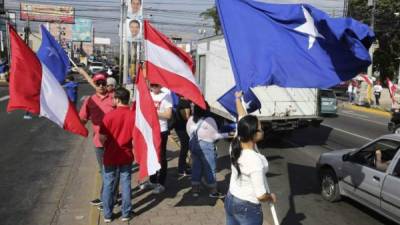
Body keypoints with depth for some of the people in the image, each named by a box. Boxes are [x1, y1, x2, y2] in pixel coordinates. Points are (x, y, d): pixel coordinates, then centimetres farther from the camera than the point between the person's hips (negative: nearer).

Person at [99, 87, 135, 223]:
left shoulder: (109, 115, -15)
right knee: (126, 184, 11)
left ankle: (107, 215, 21)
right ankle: (126, 214, 20)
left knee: (108, 185, 11)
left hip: (111, 156, -1)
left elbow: (102, 138, -12)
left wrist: (106, 146, 9)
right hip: (126, 156, 2)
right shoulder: (134, 116, -9)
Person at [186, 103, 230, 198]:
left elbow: (189, 133, 10)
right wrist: (227, 134, 2)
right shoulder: (209, 120, -15)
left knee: (196, 167, 14)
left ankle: (195, 190, 20)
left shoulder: (190, 119, 3)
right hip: (206, 146, -6)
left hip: (193, 144, 6)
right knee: (210, 168, 5)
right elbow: (215, 136, -10)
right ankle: (213, 191, 15)